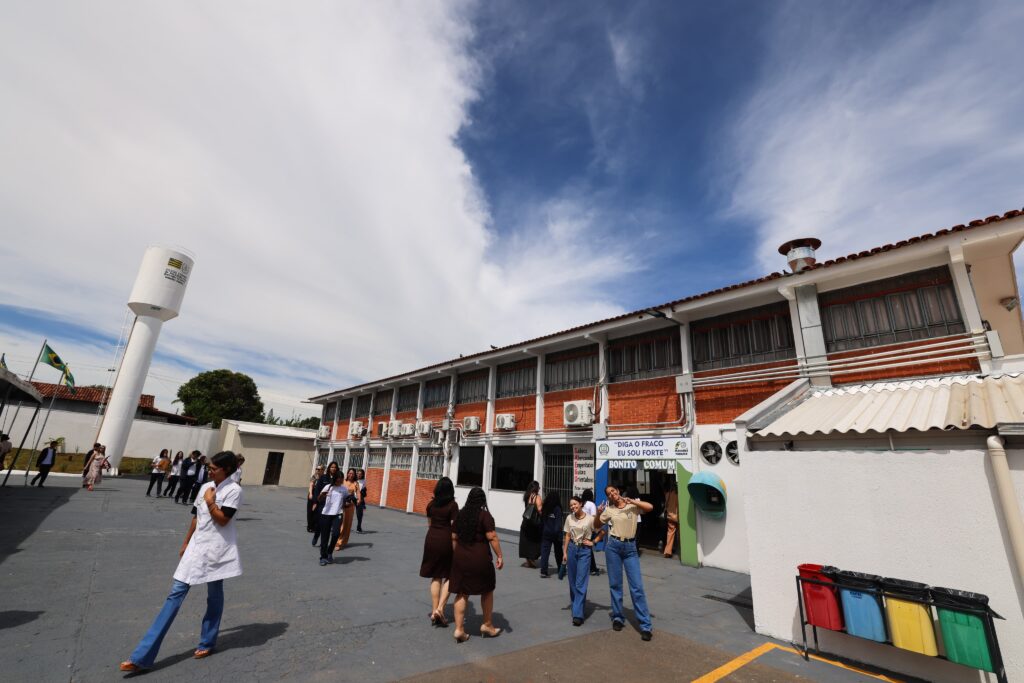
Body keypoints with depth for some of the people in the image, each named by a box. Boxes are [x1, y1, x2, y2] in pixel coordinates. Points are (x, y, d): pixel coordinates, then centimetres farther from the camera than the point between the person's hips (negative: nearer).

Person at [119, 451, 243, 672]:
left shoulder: (234, 490, -15)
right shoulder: (205, 487, 6)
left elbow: (222, 520, -18)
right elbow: (196, 517, 16)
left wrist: (210, 502, -14)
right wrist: (186, 542, 19)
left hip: (216, 549, -5)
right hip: (197, 546, 6)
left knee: (214, 595, 9)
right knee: (176, 593, 3)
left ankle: (207, 643, 28)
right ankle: (142, 656, 7)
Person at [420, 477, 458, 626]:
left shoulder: (431, 504, 2)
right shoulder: (453, 505, -11)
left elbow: (429, 524, 12)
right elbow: (454, 526, -11)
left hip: (432, 539, 4)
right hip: (446, 541, -4)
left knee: (436, 577, 15)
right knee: (449, 576, 12)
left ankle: (435, 611, 18)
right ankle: (440, 608, 0)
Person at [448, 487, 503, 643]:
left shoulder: (460, 514, 6)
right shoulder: (485, 516, -11)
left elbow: (454, 538, 11)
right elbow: (492, 538, -16)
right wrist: (499, 556, -9)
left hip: (460, 558, 5)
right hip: (480, 559, -4)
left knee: (462, 593, 13)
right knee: (487, 591, 15)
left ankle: (459, 629, 12)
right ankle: (487, 625, 26)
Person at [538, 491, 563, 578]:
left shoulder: (544, 508, 0)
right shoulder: (557, 509, -13)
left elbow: (541, 521, 6)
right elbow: (558, 523, -17)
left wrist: (541, 533, 12)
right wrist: (559, 534, -14)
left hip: (545, 533, 3)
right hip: (555, 534, -3)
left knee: (544, 552, 3)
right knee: (558, 551, 16)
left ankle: (543, 571, -4)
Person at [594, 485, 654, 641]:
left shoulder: (633, 505, -2)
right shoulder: (609, 510, 2)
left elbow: (650, 507, -19)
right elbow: (596, 526, 11)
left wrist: (631, 501, -20)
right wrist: (598, 513, -9)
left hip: (630, 547, -1)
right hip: (613, 546, 2)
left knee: (637, 586, -2)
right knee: (615, 584, 9)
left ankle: (645, 625, 5)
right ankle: (617, 617, 25)